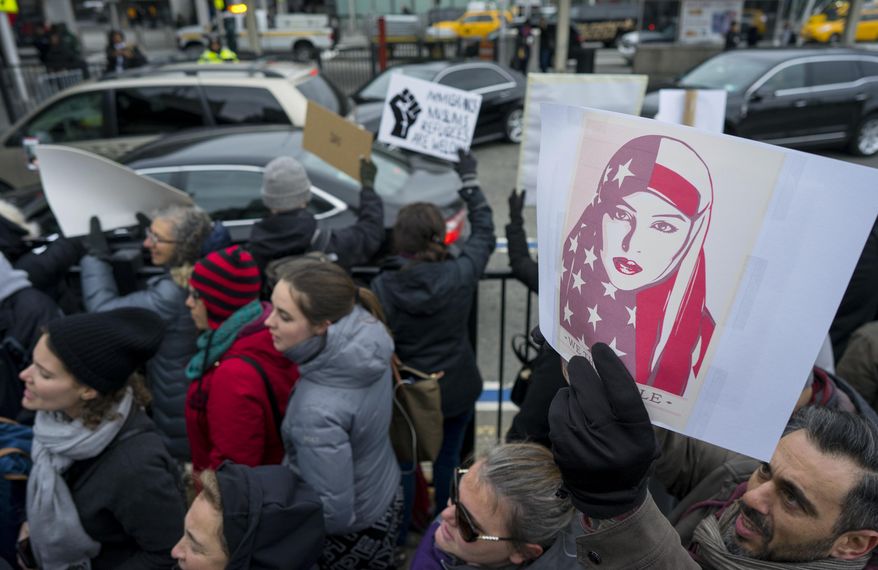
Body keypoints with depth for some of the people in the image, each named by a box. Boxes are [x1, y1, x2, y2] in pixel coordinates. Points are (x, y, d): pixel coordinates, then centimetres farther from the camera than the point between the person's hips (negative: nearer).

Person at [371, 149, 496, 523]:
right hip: (456, 388, 1)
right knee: (448, 457, 21)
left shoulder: (382, 287, -20)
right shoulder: (460, 276, -18)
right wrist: (469, 182, 6)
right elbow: (483, 235, -1)